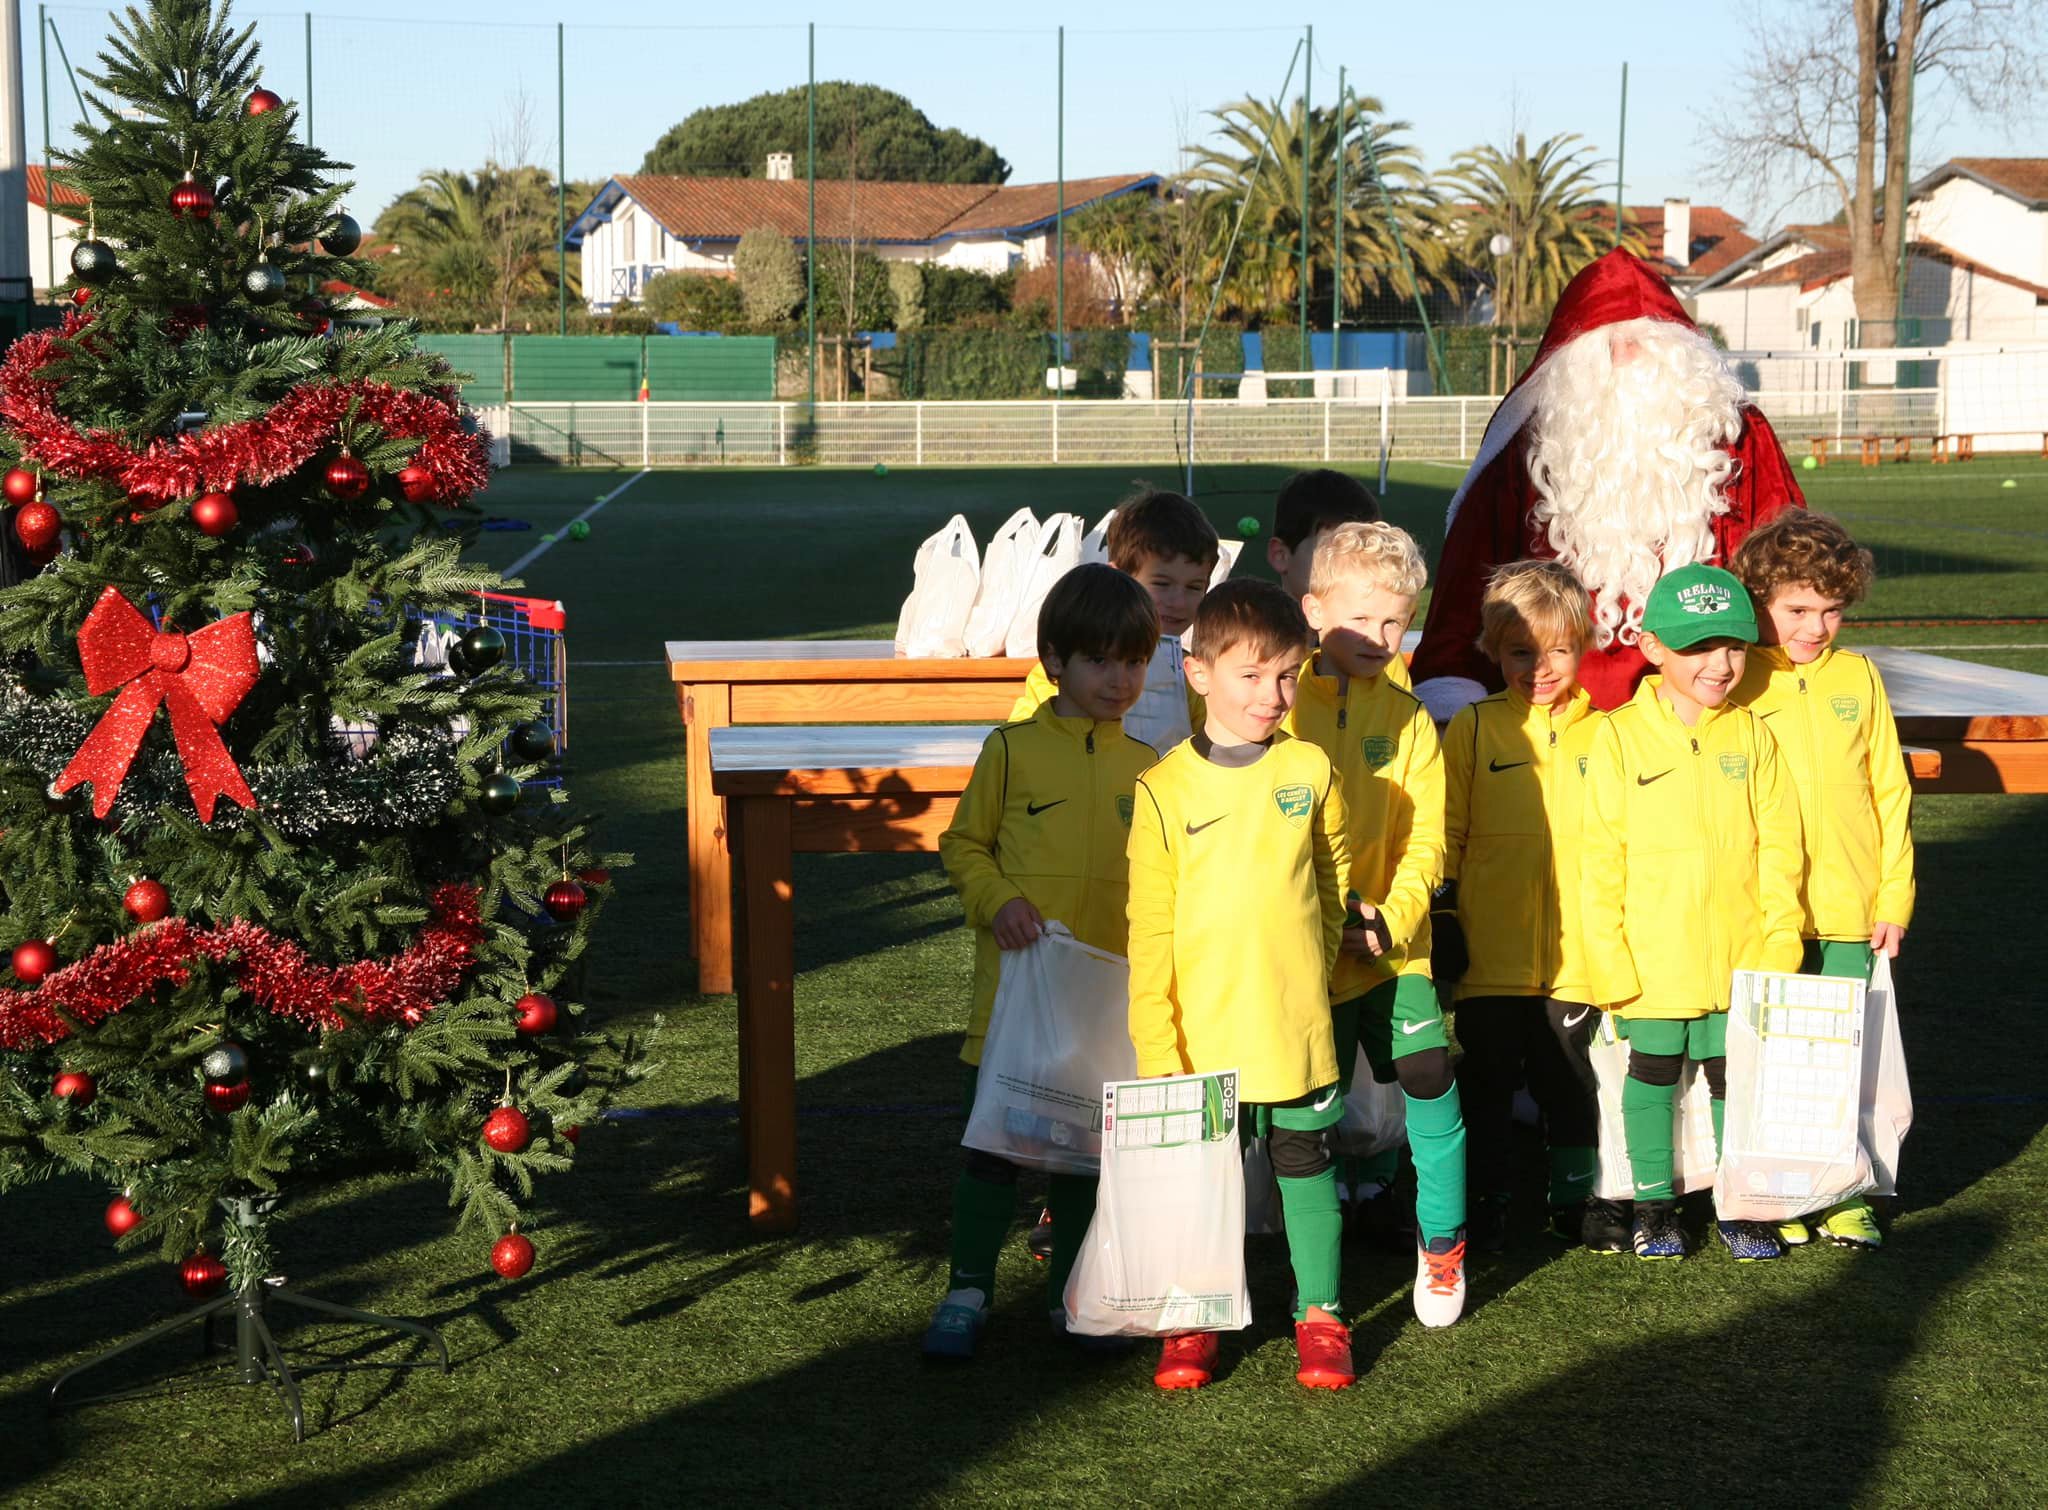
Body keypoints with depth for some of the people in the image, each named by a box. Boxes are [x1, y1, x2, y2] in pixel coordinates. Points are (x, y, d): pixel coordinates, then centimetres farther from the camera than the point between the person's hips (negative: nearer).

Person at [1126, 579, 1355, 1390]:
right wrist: (1156, 1043, -10)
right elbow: (1148, 930, -6)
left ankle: (1320, 1316, 22)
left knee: (1305, 1162, 10)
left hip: (1297, 1026, 2)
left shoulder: (1309, 772, 0)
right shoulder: (1164, 788, -7)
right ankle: (1192, 1323, 21)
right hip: (1202, 1032, -1)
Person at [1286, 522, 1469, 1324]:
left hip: (1394, 944, 2)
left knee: (1432, 1078, -9)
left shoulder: (1408, 718, 4)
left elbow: (1424, 839, 2)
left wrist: (1392, 918, -13)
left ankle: (1442, 1241, 12)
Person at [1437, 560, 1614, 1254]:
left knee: (1569, 1077, 13)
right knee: (1487, 1080, 8)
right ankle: (1486, 1203, 20)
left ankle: (1575, 1197, 27)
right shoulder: (1473, 729, -1)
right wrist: (1442, 912, -3)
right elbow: (1444, 831, 2)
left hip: (1574, 952, 1)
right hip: (1491, 951, -1)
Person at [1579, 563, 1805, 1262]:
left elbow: (1778, 845, 3)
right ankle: (1654, 1204, 26)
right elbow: (1600, 859, -6)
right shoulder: (1620, 737, -8)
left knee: (1735, 1075, 10)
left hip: (1738, 958, 2)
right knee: (1652, 1072, 11)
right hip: (1651, 960, -2)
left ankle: (1740, 1205, 25)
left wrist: (1781, 941, -5)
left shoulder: (1751, 735, 0)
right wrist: (1608, 960, -10)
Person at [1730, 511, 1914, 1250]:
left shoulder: (1858, 677, 6)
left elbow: (1891, 792, 9)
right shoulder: (1736, 684, -3)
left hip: (1851, 910, 2)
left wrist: (1894, 895, 5)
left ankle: (1845, 1192, 17)